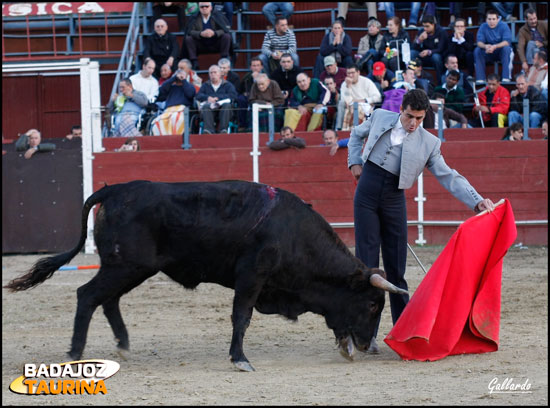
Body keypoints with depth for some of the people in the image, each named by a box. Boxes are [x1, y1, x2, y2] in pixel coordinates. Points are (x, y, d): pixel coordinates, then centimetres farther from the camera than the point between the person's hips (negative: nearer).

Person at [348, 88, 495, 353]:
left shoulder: (428, 143, 2)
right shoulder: (380, 118, 6)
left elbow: (449, 177, -1)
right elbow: (357, 135, 25)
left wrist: (477, 201, -12)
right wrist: (354, 162, 11)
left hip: (394, 201, 1)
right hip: (367, 194, -1)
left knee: (396, 267, 3)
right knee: (367, 265, -4)